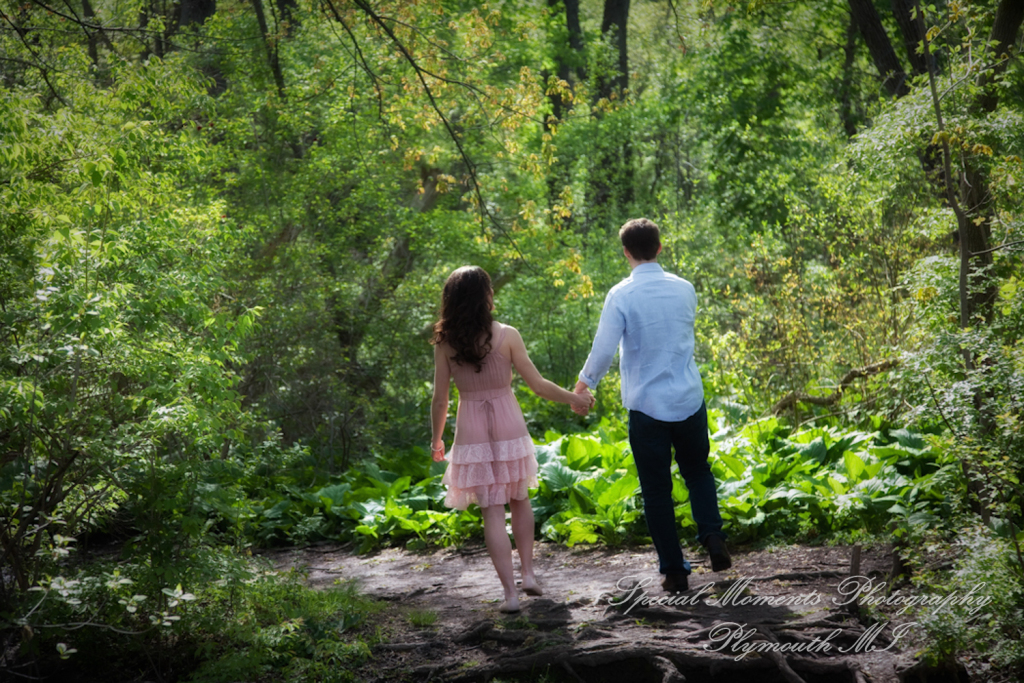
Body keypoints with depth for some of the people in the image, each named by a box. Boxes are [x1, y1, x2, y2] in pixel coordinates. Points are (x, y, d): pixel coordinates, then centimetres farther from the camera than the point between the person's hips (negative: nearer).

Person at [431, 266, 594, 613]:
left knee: (493, 512, 3)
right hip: (508, 426, 0)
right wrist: (574, 399, 10)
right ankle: (528, 573, 23)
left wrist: (436, 439, 13)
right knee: (519, 499, 22)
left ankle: (510, 592, 1)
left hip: (472, 432, 0)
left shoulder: (445, 343, -5)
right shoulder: (506, 336, -9)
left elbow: (440, 400, -1)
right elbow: (537, 384, -5)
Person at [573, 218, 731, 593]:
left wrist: (585, 383, 4)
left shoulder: (622, 295, -11)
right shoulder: (684, 289, 2)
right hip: (689, 401, 3)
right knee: (697, 471, 22)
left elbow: (604, 349, -12)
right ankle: (713, 537, 1)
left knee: (657, 490, 7)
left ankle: (674, 571, 9)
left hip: (646, 405, -3)